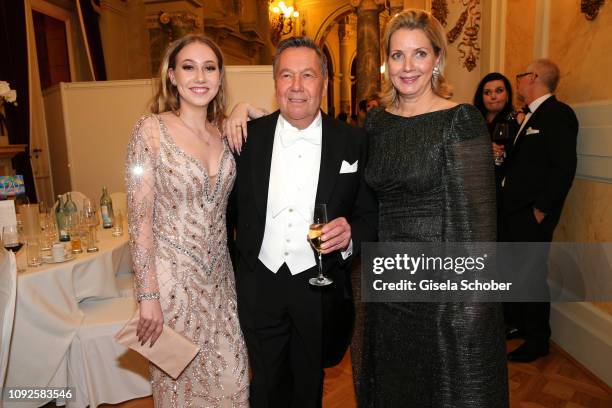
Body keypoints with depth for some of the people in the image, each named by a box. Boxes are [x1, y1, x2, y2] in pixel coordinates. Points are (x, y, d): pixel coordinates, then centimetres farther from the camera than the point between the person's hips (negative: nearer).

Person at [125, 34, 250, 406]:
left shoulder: (224, 131, 4)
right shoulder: (152, 129, -10)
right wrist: (148, 295, -13)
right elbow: (140, 218, -11)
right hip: (172, 276, -4)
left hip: (220, 276, 4)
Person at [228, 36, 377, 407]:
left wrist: (351, 235, -22)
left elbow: (371, 213, -3)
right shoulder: (248, 136, -5)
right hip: (259, 288, 1)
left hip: (320, 289, 0)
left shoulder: (353, 142, -7)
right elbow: (231, 207, 6)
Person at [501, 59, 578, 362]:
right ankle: (518, 325, 36)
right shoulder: (529, 117, 16)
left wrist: (542, 209, -19)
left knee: (532, 275, 2)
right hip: (512, 211, 9)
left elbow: (564, 166, -19)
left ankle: (537, 341, 20)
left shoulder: (558, 114, -12)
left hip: (532, 214, -9)